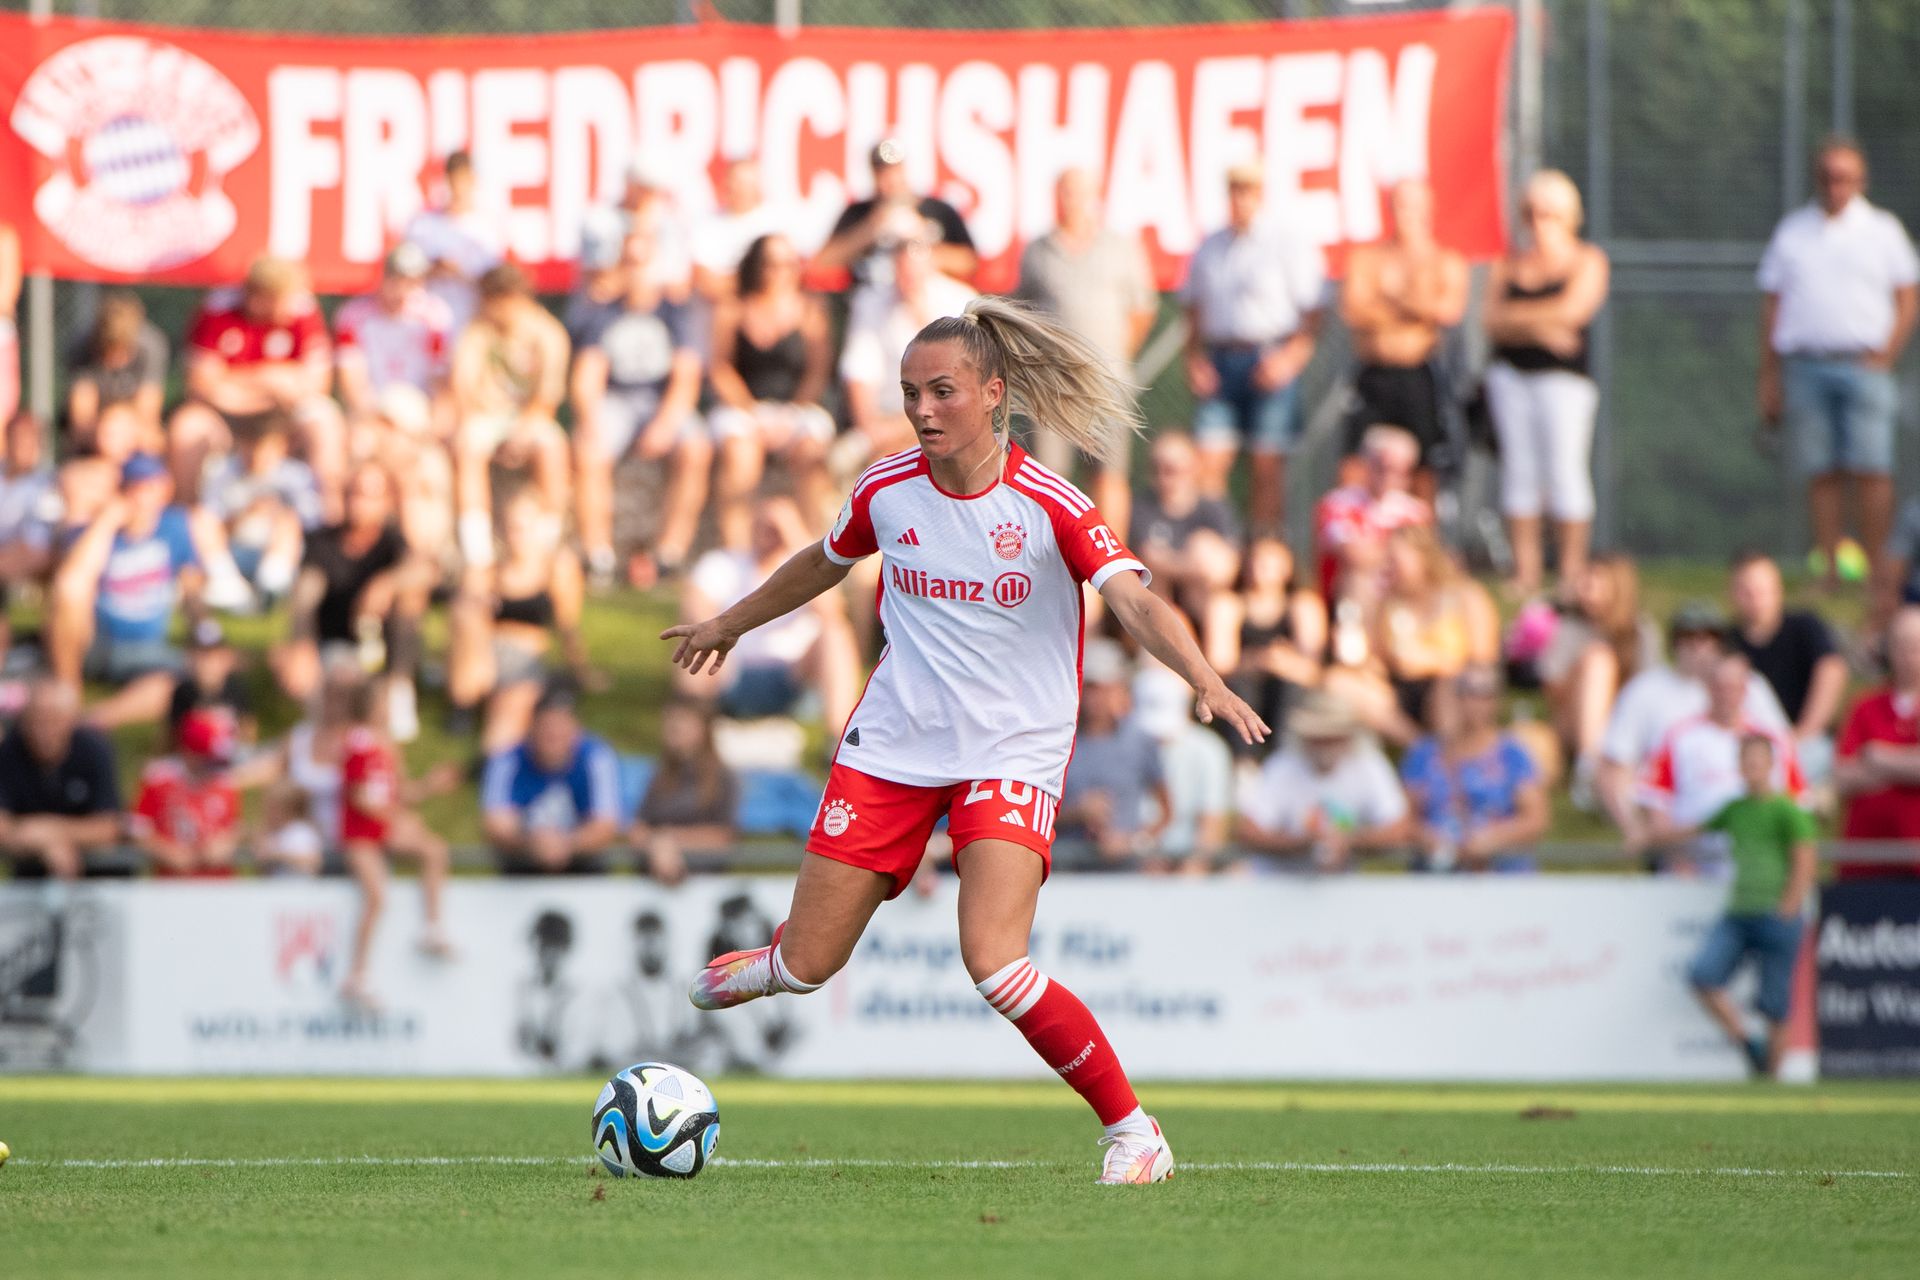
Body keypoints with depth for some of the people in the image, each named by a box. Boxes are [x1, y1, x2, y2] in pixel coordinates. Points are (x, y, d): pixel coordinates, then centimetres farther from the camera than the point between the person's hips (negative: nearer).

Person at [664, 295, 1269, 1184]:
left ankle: (1131, 1128, -8)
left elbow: (1134, 602, -25)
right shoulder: (887, 492, 0)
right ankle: (765, 968, 44)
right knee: (808, 967, 4)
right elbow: (825, 563, 21)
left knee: (995, 964, -23)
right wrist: (730, 624, 35)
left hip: (1011, 754, -4)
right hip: (891, 746, 4)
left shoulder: (1050, 508, -13)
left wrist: (1203, 679, -44)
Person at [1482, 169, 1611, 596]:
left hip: (1563, 375, -4)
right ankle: (1526, 569, 5)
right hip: (1511, 373, 4)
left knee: (1565, 469, -8)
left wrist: (1516, 314, -4)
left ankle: (1572, 572, -5)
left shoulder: (1587, 261, 2)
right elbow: (1494, 324, 4)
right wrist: (1538, 328, -11)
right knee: (1518, 468, 2)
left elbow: (1571, 310, -13)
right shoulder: (1511, 263, 13)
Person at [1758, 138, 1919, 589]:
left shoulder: (1882, 229, 9)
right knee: (1823, 473, 0)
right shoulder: (1792, 232, 14)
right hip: (1805, 363, 2)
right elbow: (1772, 305, 14)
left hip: (1863, 364, -2)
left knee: (1871, 471, -10)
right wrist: (1769, 378, 9)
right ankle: (1828, 570, 2)